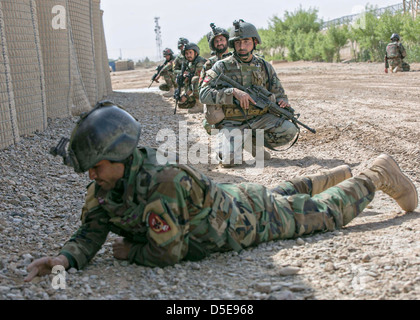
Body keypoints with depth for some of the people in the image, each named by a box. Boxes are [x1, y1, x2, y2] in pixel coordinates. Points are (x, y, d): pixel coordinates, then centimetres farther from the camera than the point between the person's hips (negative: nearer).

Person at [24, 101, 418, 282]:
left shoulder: (162, 183, -44)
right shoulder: (103, 186, -19)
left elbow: (167, 253, -39)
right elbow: (90, 233, -16)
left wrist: (129, 251, -22)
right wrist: (65, 256, -36)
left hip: (250, 216, -7)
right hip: (222, 199, 7)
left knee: (326, 212, 14)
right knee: (280, 192, 35)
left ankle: (377, 175, 37)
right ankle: (329, 177, 60)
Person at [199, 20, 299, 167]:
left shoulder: (265, 67, 7)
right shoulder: (222, 67, -4)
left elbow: (278, 94, 15)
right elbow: (204, 94, -14)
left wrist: (283, 102, -10)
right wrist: (233, 92, -26)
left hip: (259, 119, 3)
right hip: (230, 123, -3)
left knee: (290, 131, -22)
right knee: (230, 160, -28)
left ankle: (253, 141, 4)